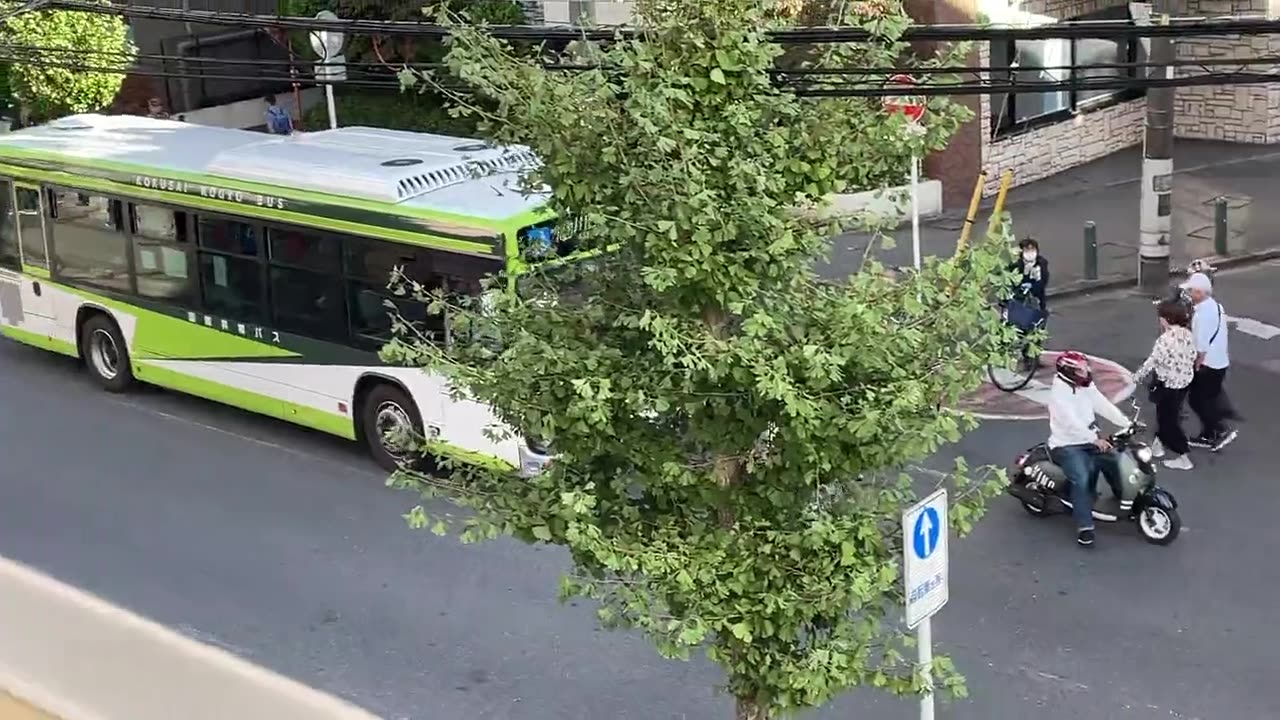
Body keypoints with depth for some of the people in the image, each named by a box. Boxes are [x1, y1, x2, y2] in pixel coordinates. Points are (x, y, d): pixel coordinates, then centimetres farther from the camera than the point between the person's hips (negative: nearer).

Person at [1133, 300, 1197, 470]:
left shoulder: (1165, 340, -27)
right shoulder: (1188, 334, -3)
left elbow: (1151, 362, -21)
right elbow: (1192, 357, 6)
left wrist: (1136, 377, -6)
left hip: (1168, 385, -8)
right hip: (1185, 381, 8)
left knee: (1168, 420, 7)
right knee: (1167, 414, 25)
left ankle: (1183, 459, 12)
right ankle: (1158, 444, 42)